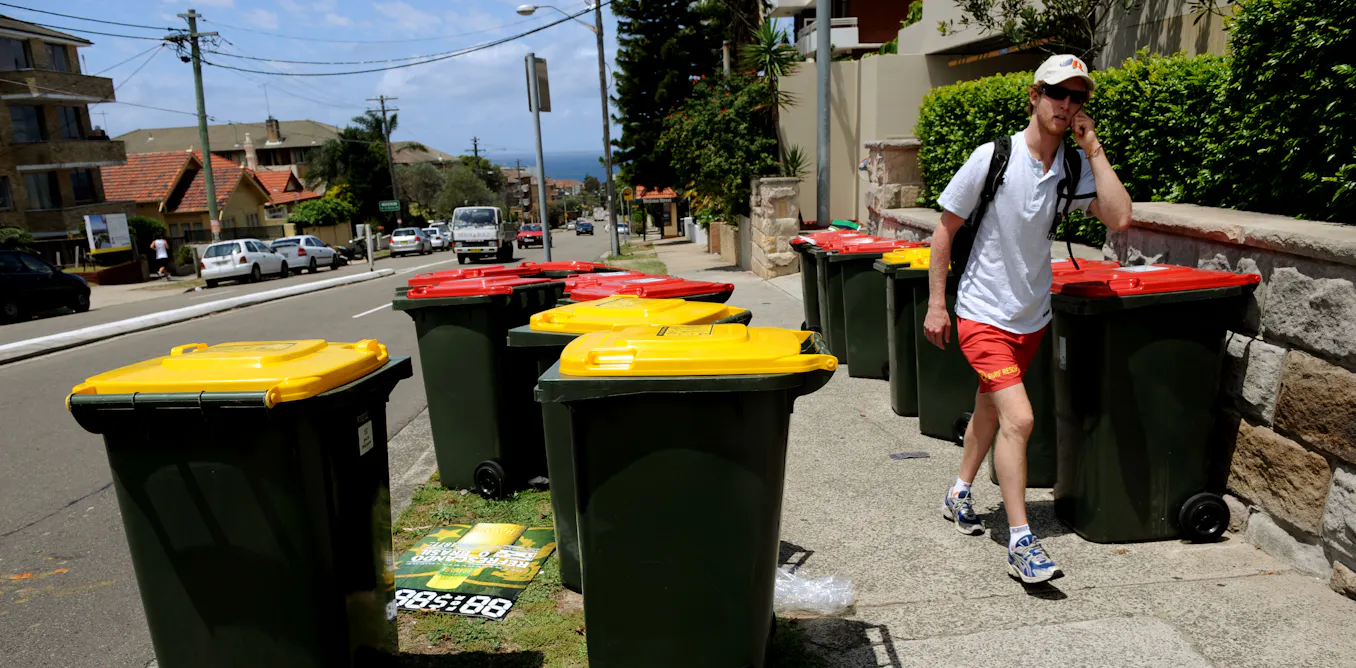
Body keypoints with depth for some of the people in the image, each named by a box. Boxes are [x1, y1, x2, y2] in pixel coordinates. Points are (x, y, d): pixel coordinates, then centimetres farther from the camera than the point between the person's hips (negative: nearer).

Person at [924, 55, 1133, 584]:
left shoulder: (1076, 166, -2)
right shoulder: (992, 158, -14)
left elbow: (1118, 218, -17)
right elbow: (945, 229, -8)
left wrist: (1093, 148, -15)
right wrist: (936, 304, -9)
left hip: (1032, 315, 6)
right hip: (984, 313, -5)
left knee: (990, 410, 20)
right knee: (1018, 419, -16)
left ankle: (959, 494, 42)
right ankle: (1020, 544, -6)